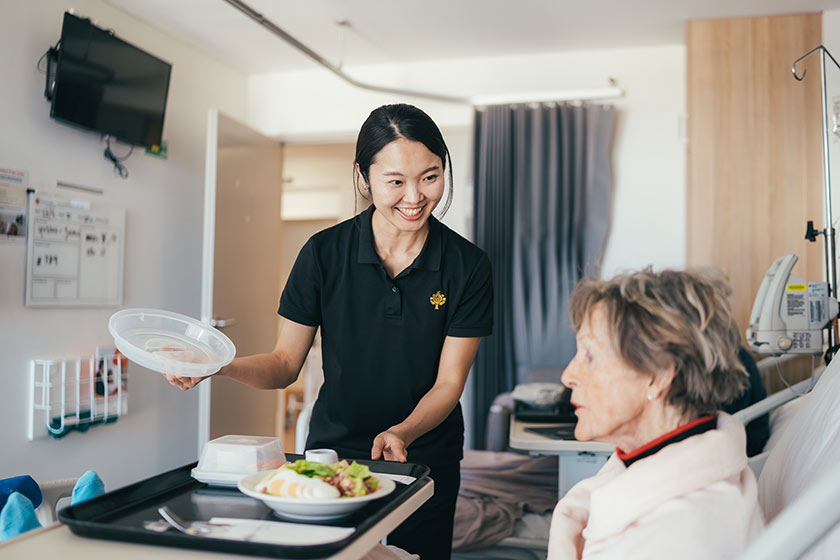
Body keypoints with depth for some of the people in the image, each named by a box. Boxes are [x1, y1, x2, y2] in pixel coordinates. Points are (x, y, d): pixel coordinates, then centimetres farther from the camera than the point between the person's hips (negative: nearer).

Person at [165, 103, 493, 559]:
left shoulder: (468, 266, -10)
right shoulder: (325, 252, -9)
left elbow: (448, 382, -9)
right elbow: (285, 364, -5)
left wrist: (402, 432, -27)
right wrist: (217, 366, -24)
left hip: (426, 460, 0)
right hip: (332, 450, 0)